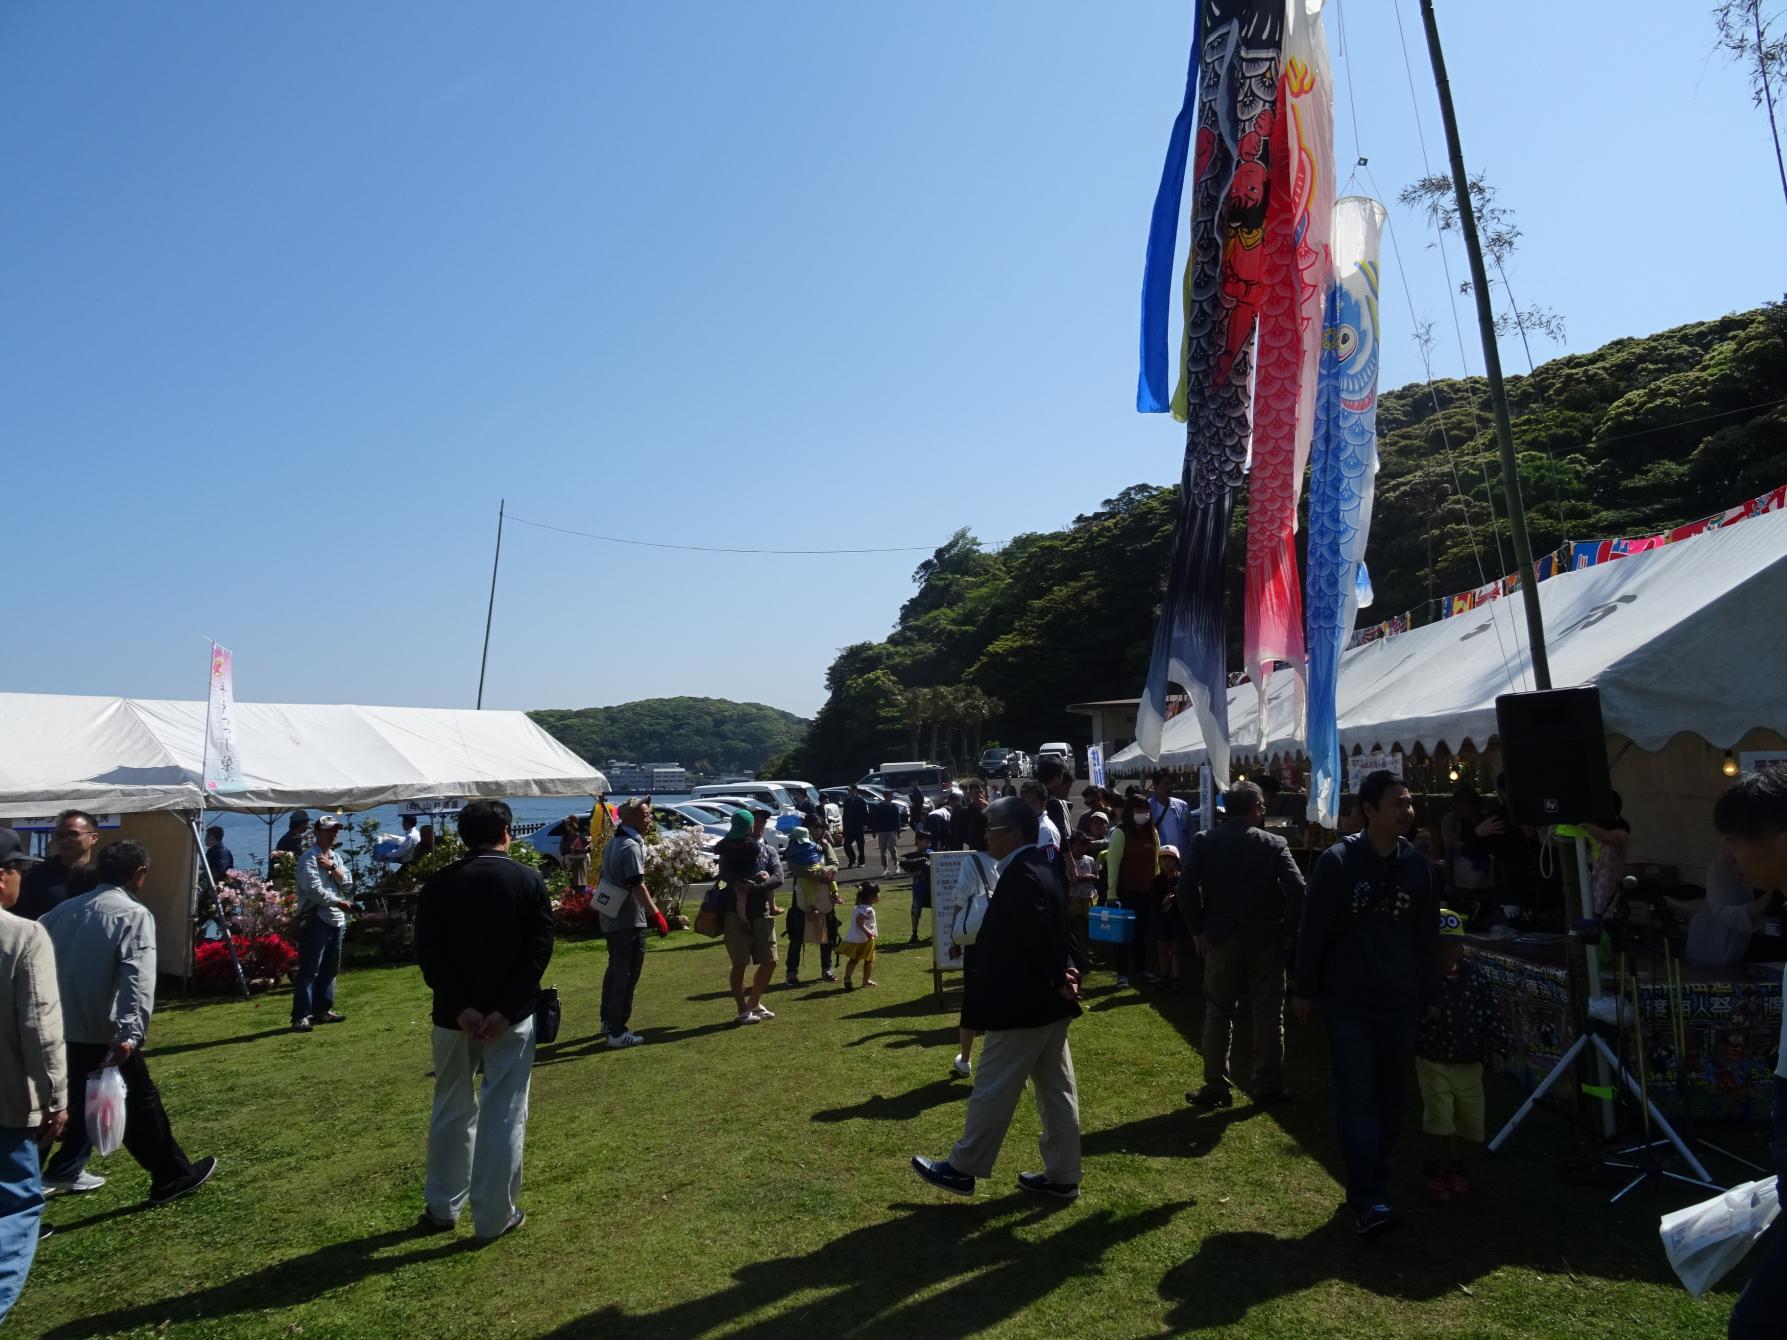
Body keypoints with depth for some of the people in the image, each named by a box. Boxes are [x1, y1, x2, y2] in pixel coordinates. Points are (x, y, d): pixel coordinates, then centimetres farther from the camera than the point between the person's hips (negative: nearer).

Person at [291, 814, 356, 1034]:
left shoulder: (336, 857, 16)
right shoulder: (309, 857, -8)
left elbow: (347, 883, 7)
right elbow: (314, 889, -17)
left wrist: (332, 867, -7)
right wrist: (339, 902, -12)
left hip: (336, 920, 8)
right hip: (316, 919, -8)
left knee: (329, 969, 14)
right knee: (308, 970, -7)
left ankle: (323, 1010, 23)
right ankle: (300, 1017, -5)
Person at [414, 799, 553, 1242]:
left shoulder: (439, 883, -2)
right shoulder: (529, 881, -6)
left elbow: (427, 953, -8)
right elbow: (539, 950, -13)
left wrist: (461, 1008, -11)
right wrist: (506, 1010, -14)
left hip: (454, 1015, 3)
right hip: (511, 1016, -2)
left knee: (452, 1111, 19)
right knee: (504, 1115, 7)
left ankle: (442, 1209, 31)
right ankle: (494, 1218, 14)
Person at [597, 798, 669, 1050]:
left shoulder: (613, 842, 10)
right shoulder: (631, 847, -20)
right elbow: (637, 886, -25)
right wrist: (657, 915, -23)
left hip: (611, 918, 10)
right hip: (629, 920, -10)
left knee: (615, 970, 22)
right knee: (627, 975, -3)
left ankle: (608, 1020, 34)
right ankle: (617, 1033, 1)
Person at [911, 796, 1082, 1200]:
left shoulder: (1020, 876, -21)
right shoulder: (1042, 868, 10)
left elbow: (1039, 936, -24)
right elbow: (1052, 933, 11)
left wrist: (1058, 979, -13)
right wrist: (1063, 974, 1)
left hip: (1021, 1004, -10)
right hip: (1047, 1003, 10)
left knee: (993, 1091, 4)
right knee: (1056, 1091, 14)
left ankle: (962, 1169, 18)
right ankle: (1062, 1176, 24)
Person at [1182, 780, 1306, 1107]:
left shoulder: (1204, 841, -1)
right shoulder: (1275, 844, -5)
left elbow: (1186, 887, -10)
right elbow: (1297, 888, -15)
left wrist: (1197, 930, -2)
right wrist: (1289, 931, -5)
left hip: (1220, 939, 1)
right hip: (1265, 939, -1)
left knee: (1218, 1014, 9)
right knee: (1268, 1015, 10)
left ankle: (1215, 1087, 13)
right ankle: (1268, 1087, 17)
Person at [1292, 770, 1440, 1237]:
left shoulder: (1416, 865, 5)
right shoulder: (1337, 862, -9)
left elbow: (1427, 938, 11)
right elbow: (1313, 930, -6)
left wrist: (1431, 997, 12)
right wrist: (1304, 989, -5)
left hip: (1400, 1004, 5)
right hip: (1348, 1003, -4)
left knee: (1391, 1098, 10)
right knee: (1358, 1100, -6)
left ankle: (1369, 1185, 25)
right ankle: (1371, 1200, -5)